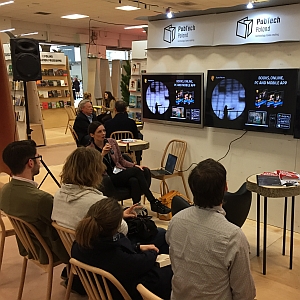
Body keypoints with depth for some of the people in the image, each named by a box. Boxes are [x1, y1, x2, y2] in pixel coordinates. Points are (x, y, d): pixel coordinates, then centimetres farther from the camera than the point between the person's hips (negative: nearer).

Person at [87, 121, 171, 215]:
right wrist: (102, 154, -24)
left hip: (119, 173, 5)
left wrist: (134, 165, -1)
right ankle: (154, 203, -22)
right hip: (107, 179, -5)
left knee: (134, 181, -31)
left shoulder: (112, 142, 10)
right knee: (136, 171, -26)